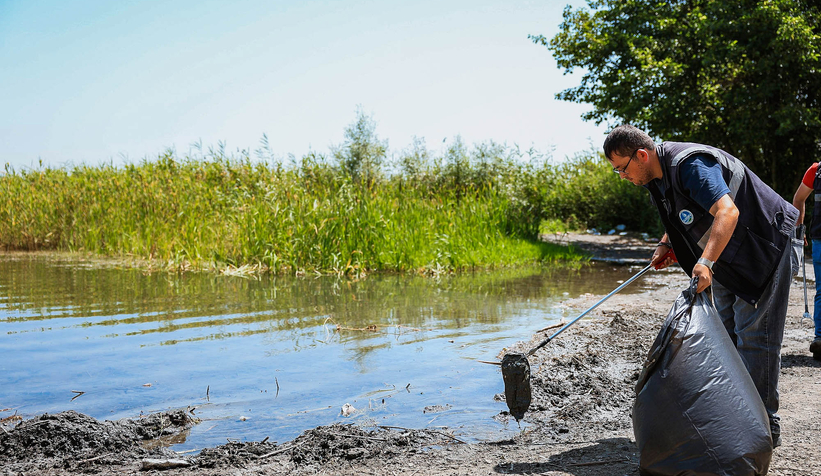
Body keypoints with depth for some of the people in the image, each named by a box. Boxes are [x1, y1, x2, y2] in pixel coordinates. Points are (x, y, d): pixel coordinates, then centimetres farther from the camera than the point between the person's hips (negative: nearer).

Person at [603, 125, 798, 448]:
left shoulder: (691, 164, -28)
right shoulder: (657, 174, 2)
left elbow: (727, 212, -40)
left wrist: (706, 262, -51)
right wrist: (667, 243, 1)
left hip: (765, 247, -10)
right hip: (728, 255, 10)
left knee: (754, 335, -10)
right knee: (726, 334, 13)